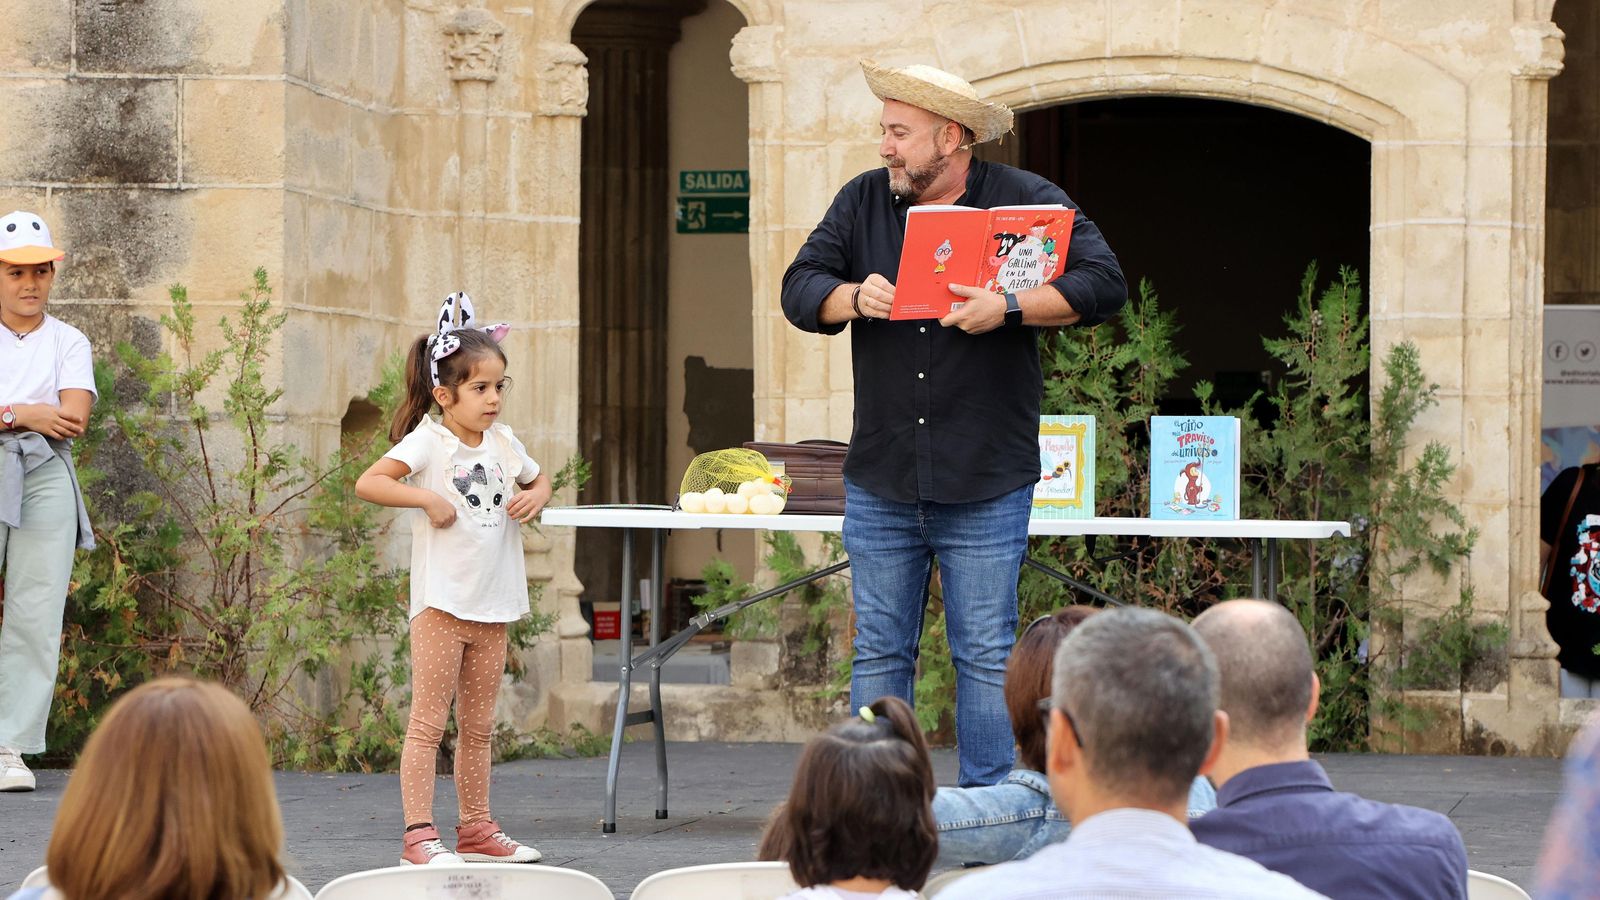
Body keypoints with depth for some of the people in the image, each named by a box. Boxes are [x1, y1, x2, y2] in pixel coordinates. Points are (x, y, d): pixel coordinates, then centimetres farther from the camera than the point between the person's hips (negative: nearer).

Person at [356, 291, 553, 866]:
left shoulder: (503, 442, 10)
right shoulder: (428, 441, -9)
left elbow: (539, 479, 29)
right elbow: (368, 483, -20)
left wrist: (536, 496, 7)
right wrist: (428, 499, -23)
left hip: (494, 606, 7)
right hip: (441, 602, -7)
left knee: (478, 726, 14)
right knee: (428, 722, -6)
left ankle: (476, 830, 21)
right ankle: (418, 835, -6)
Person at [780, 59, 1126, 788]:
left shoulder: (1027, 201, -2)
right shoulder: (863, 201, 9)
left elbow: (1103, 285, -9)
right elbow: (800, 288, 7)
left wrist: (1008, 308, -21)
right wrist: (853, 298, -15)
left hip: (985, 483, -3)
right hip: (880, 481, 3)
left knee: (986, 658, 0)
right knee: (879, 656, 7)